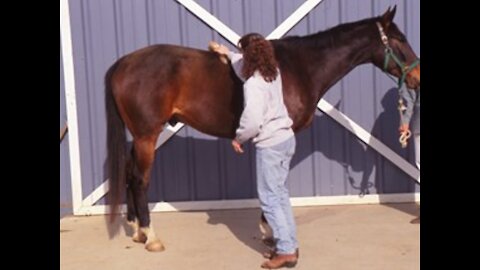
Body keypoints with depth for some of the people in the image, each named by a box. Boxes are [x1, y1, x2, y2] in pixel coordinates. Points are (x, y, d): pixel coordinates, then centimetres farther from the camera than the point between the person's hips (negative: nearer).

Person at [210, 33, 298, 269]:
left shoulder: (253, 84, -20)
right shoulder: (272, 72, 6)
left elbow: (253, 121, -26)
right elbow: (246, 69, 29)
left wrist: (238, 138, -8)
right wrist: (228, 54, 37)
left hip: (270, 144, -9)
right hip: (286, 138, 9)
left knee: (268, 199, 0)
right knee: (280, 194, 18)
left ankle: (286, 251, 2)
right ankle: (289, 243, 24)